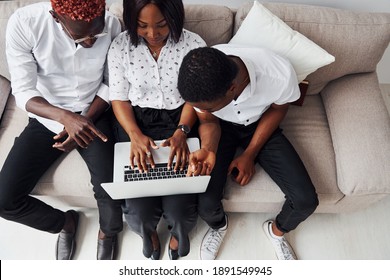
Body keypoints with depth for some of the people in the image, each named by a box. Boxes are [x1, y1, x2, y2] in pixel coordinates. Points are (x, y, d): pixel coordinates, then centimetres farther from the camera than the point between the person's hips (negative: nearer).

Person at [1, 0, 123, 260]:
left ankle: (108, 232, 18)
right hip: (46, 119, 1)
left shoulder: (112, 25, -16)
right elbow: (23, 93, -18)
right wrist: (65, 117, -37)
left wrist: (84, 120, -17)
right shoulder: (23, 23, -19)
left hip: (93, 116, 0)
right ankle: (66, 222, 23)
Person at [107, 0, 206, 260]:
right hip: (137, 122, 1)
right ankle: (149, 231, 29)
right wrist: (135, 135, -17)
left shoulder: (194, 44, -9)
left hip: (181, 122, 0)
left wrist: (181, 132, -19)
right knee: (138, 213, -13)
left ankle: (179, 232, 28)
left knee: (179, 210, -15)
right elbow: (119, 99, 0)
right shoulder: (120, 47, -6)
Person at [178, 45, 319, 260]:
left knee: (306, 200, -12)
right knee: (205, 204, -18)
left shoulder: (280, 74, -35)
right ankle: (218, 226, 21)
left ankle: (277, 230, 24)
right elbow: (208, 121, -11)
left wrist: (249, 155, -13)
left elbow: (278, 109, -11)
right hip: (222, 126, 0)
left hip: (260, 124, 0)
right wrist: (208, 150, -33)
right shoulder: (198, 80, -31)